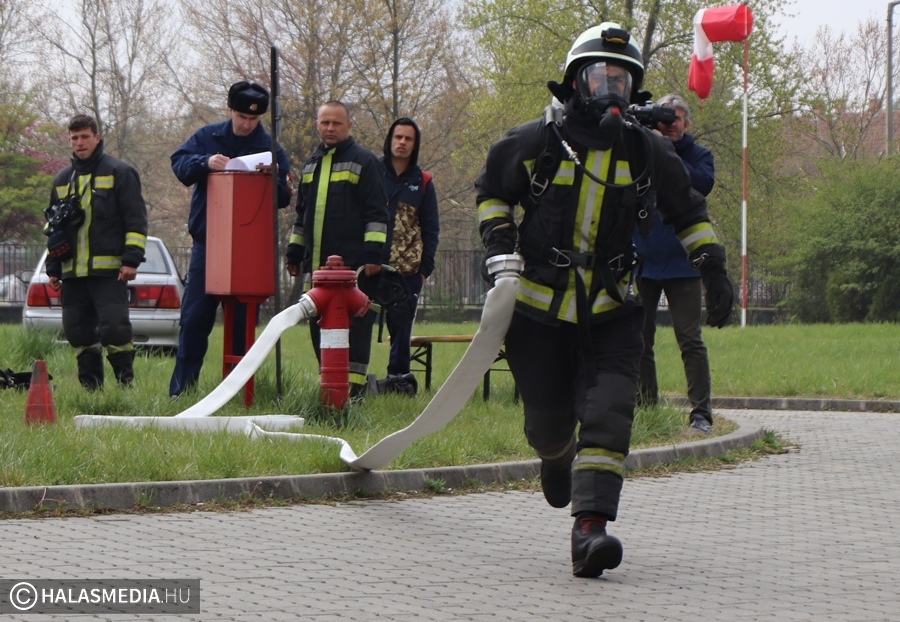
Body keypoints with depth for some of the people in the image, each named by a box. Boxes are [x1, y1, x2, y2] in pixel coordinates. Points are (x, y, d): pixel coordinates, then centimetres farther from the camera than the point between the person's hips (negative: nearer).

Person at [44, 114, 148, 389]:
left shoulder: (119, 172, 1)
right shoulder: (63, 180, 18)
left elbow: (136, 220, -4)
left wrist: (131, 259, -12)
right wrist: (53, 269, 17)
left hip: (109, 271, -6)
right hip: (73, 273, 6)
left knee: (114, 326, -13)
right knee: (78, 331, 5)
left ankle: (126, 382, -1)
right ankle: (90, 385, 13)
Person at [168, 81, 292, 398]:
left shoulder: (271, 148, 3)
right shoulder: (207, 137, 6)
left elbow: (284, 197, 0)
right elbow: (179, 164, -3)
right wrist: (205, 163, -23)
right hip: (207, 244, 1)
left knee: (243, 322, 3)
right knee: (194, 319, 0)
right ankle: (181, 389, 4)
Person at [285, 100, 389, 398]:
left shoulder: (364, 161, 1)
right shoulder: (311, 164, 20)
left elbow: (377, 213, -4)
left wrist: (373, 253, -12)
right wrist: (294, 253, 23)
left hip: (353, 262, -6)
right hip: (316, 263, 7)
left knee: (355, 324, -8)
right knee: (319, 325, 6)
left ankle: (355, 383, -6)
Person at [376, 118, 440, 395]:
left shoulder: (422, 182, 9)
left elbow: (431, 229, 10)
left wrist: (425, 268, 2)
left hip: (407, 268, 1)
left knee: (401, 323, 3)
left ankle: (398, 377, 10)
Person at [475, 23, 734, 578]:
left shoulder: (648, 152, 3)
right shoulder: (534, 143, -4)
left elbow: (688, 212, 17)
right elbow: (492, 191, 13)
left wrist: (713, 266, 8)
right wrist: (498, 238, -3)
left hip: (611, 312, 1)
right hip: (539, 309, -1)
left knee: (608, 415, -19)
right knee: (549, 421, 8)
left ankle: (591, 529, -23)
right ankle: (557, 456, 47)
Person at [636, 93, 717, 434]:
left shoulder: (698, 155, 7)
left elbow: (703, 183, -12)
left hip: (681, 264, -2)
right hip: (640, 262, 2)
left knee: (690, 340, -7)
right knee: (639, 341, 4)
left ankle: (701, 413, -8)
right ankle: (646, 408, 11)